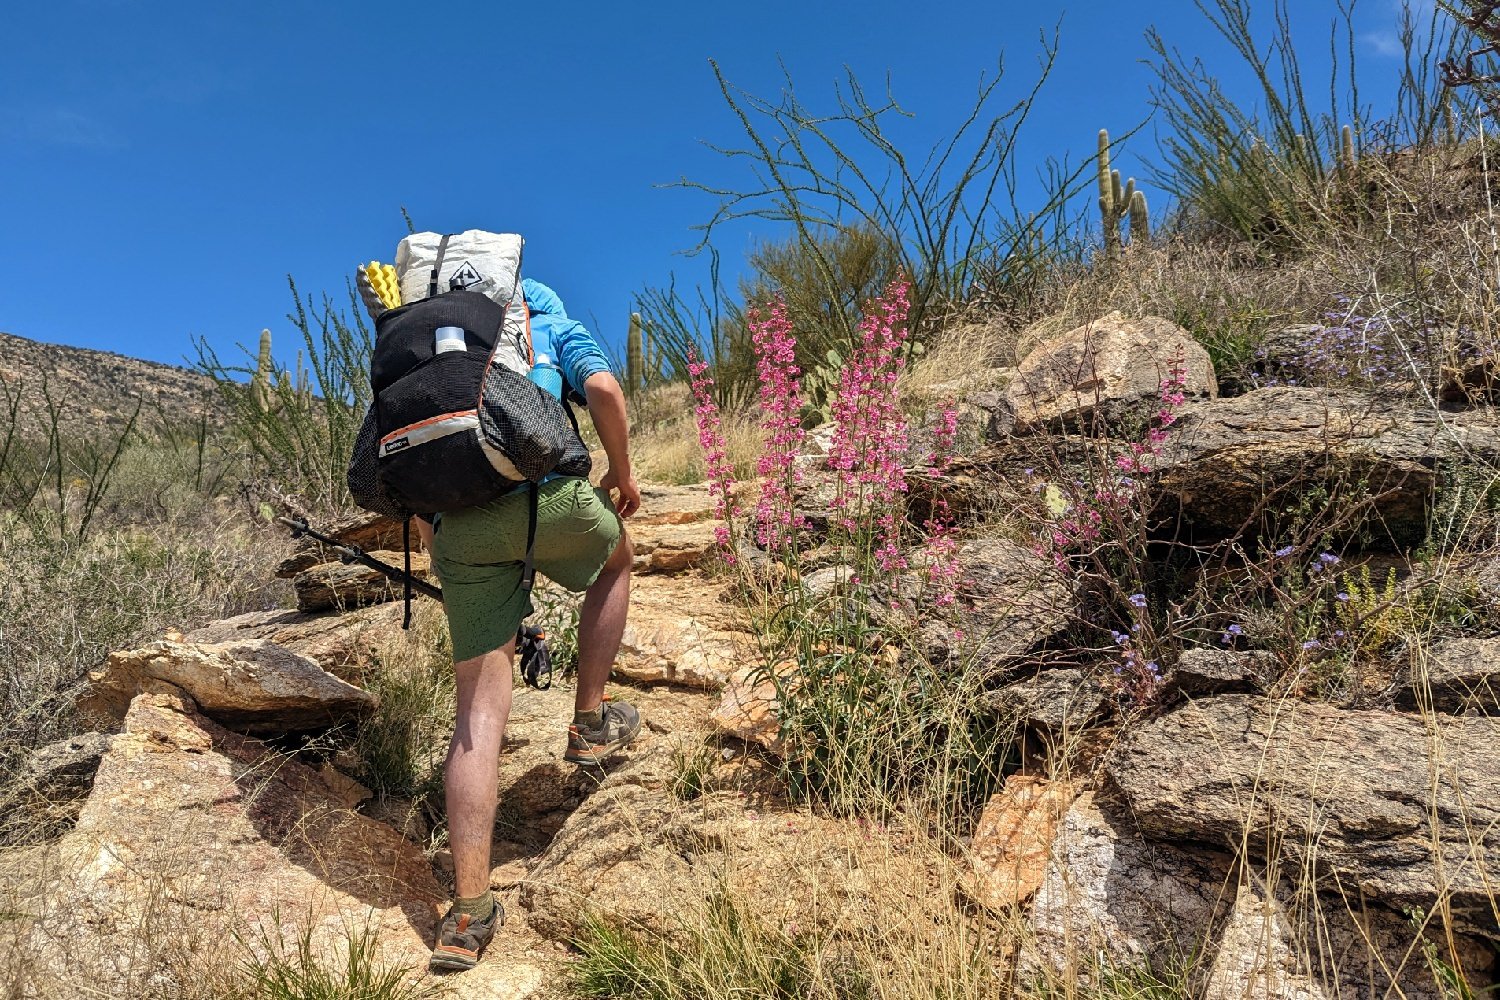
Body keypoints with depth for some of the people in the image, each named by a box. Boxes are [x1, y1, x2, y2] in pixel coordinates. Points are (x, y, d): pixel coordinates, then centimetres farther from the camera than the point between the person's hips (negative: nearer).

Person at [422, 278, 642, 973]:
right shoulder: (554, 324, 21)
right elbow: (602, 388, 0)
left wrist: (438, 553, 30)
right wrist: (623, 474, 12)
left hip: (459, 518, 3)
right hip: (548, 492, -3)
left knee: (479, 715, 4)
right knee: (615, 561, 33)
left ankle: (469, 915, 2)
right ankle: (591, 722, 30)